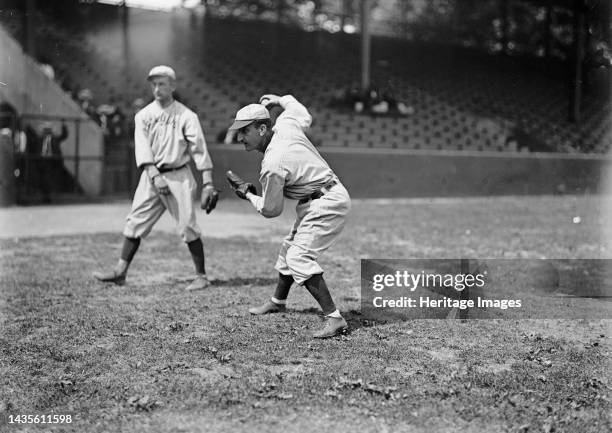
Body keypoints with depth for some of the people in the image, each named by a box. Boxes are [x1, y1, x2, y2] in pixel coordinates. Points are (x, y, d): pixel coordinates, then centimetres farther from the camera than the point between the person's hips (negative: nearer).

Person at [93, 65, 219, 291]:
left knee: (187, 226, -5)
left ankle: (201, 276, 4)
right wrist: (155, 176, -19)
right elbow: (142, 148, -5)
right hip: (151, 175, 3)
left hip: (178, 176, -3)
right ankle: (120, 271, 8)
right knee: (135, 223, 2)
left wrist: (208, 183, -15)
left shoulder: (186, 115, -2)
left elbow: (199, 148, -7)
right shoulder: (143, 115, 7)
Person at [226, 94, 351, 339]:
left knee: (300, 258, -20)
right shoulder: (285, 124, -2)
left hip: (327, 204, -11)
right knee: (290, 248, 24)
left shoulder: (272, 164, -25)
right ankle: (277, 302, 44)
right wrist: (279, 100, 33)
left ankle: (334, 319, -26)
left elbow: (271, 210, -14)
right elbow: (305, 116, 22)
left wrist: (248, 195, 3)